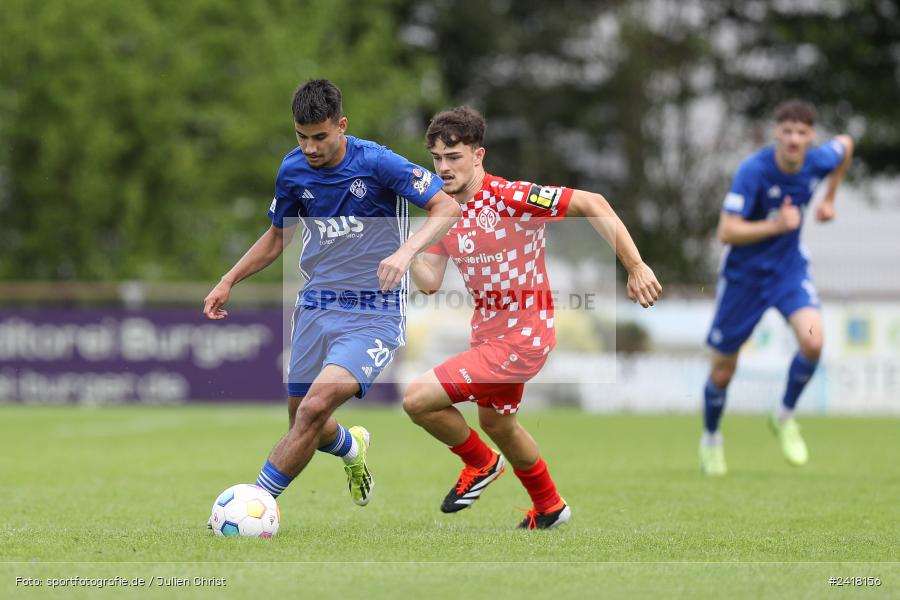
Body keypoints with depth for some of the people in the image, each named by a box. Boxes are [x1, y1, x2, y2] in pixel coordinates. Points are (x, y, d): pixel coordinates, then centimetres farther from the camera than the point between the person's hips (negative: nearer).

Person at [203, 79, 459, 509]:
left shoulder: (376, 163, -14)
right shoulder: (292, 170, 2)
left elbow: (447, 208, -13)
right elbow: (277, 236, 20)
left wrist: (405, 251, -29)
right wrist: (228, 282, 12)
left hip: (374, 314, -6)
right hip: (316, 308, 6)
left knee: (315, 408, -24)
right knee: (303, 422, 11)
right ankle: (352, 448, 47)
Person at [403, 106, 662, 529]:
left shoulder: (510, 198, -23)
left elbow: (592, 204, -22)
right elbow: (430, 282, -1)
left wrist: (635, 267, -24)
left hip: (522, 337, -9)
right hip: (488, 331, 9)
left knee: (418, 399, -16)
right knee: (496, 422, 28)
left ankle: (481, 464, 12)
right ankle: (549, 508, 52)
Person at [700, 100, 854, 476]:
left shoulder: (818, 161, -12)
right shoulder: (753, 171, -26)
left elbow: (845, 145, 14)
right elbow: (727, 233, -28)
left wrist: (829, 198, 13)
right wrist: (776, 225, -37)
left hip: (789, 266, 3)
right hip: (744, 272, -3)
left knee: (813, 342, -24)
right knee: (723, 370, 7)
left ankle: (785, 417, 3)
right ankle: (710, 438, 36)